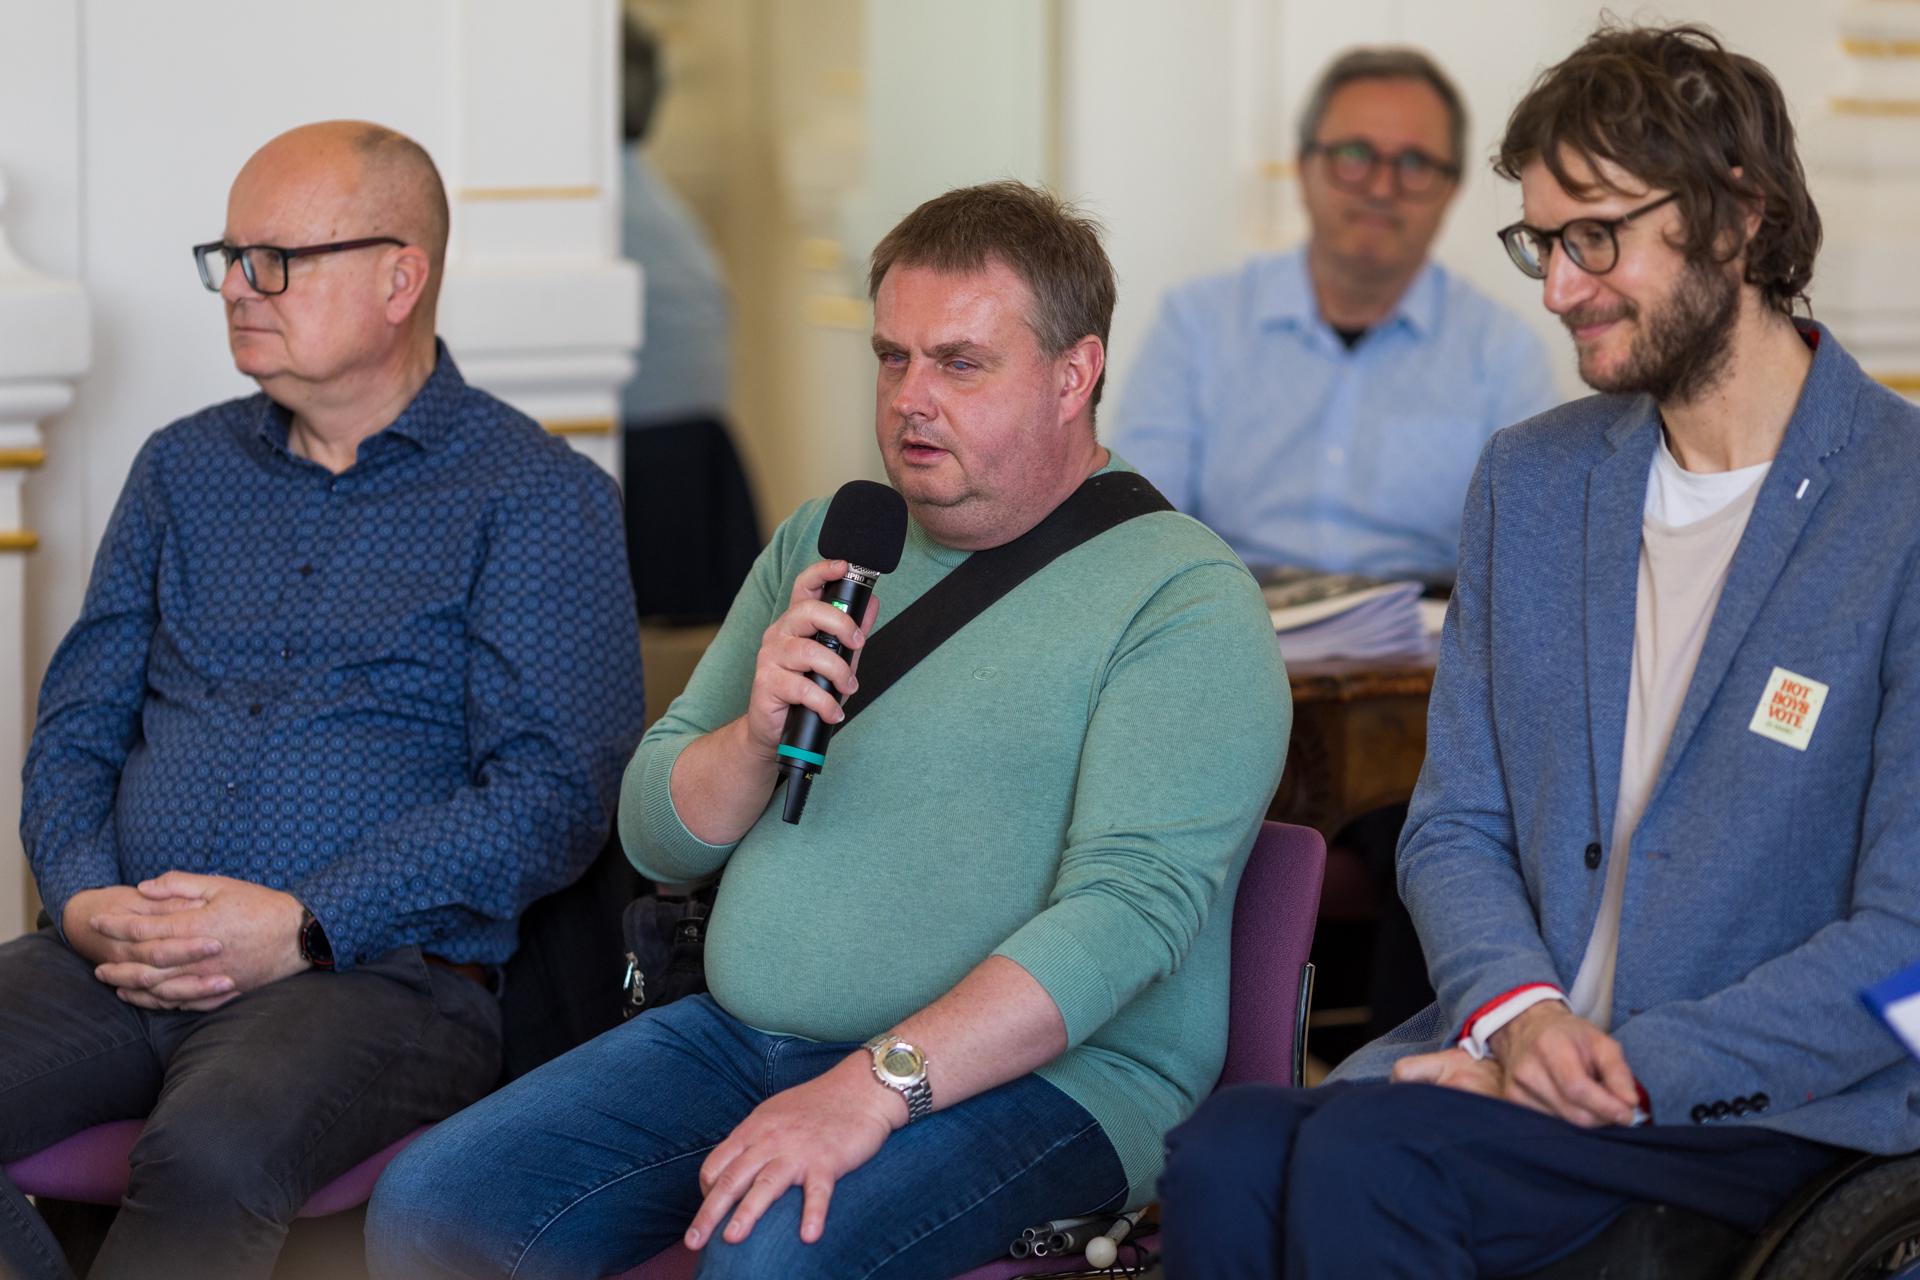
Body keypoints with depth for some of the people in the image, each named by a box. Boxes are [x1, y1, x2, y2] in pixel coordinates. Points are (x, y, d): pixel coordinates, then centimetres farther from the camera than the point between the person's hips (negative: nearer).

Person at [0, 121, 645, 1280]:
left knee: (211, 1152, -37)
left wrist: (302, 926, -15)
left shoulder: (540, 499, 3)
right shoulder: (184, 468, 21)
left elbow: (555, 793, -8)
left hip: (380, 973, -5)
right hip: (122, 961, 5)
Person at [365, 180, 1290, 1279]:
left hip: (1040, 1070, -6)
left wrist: (877, 1087, -28)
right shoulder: (822, 547, 16)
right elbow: (655, 833, 15)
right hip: (748, 1030, 6)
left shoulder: (1183, 600, -6)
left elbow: (1131, 907, -19)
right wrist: (758, 735, -9)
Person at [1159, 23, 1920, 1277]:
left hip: (1780, 1109, -5)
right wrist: (1516, 1009, -8)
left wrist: (1632, 1068, -17)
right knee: (1225, 1155, -25)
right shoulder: (1531, 481, 13)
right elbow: (1456, 823, 13)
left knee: (1361, 1156, -29)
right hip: (1523, 1043, 5)